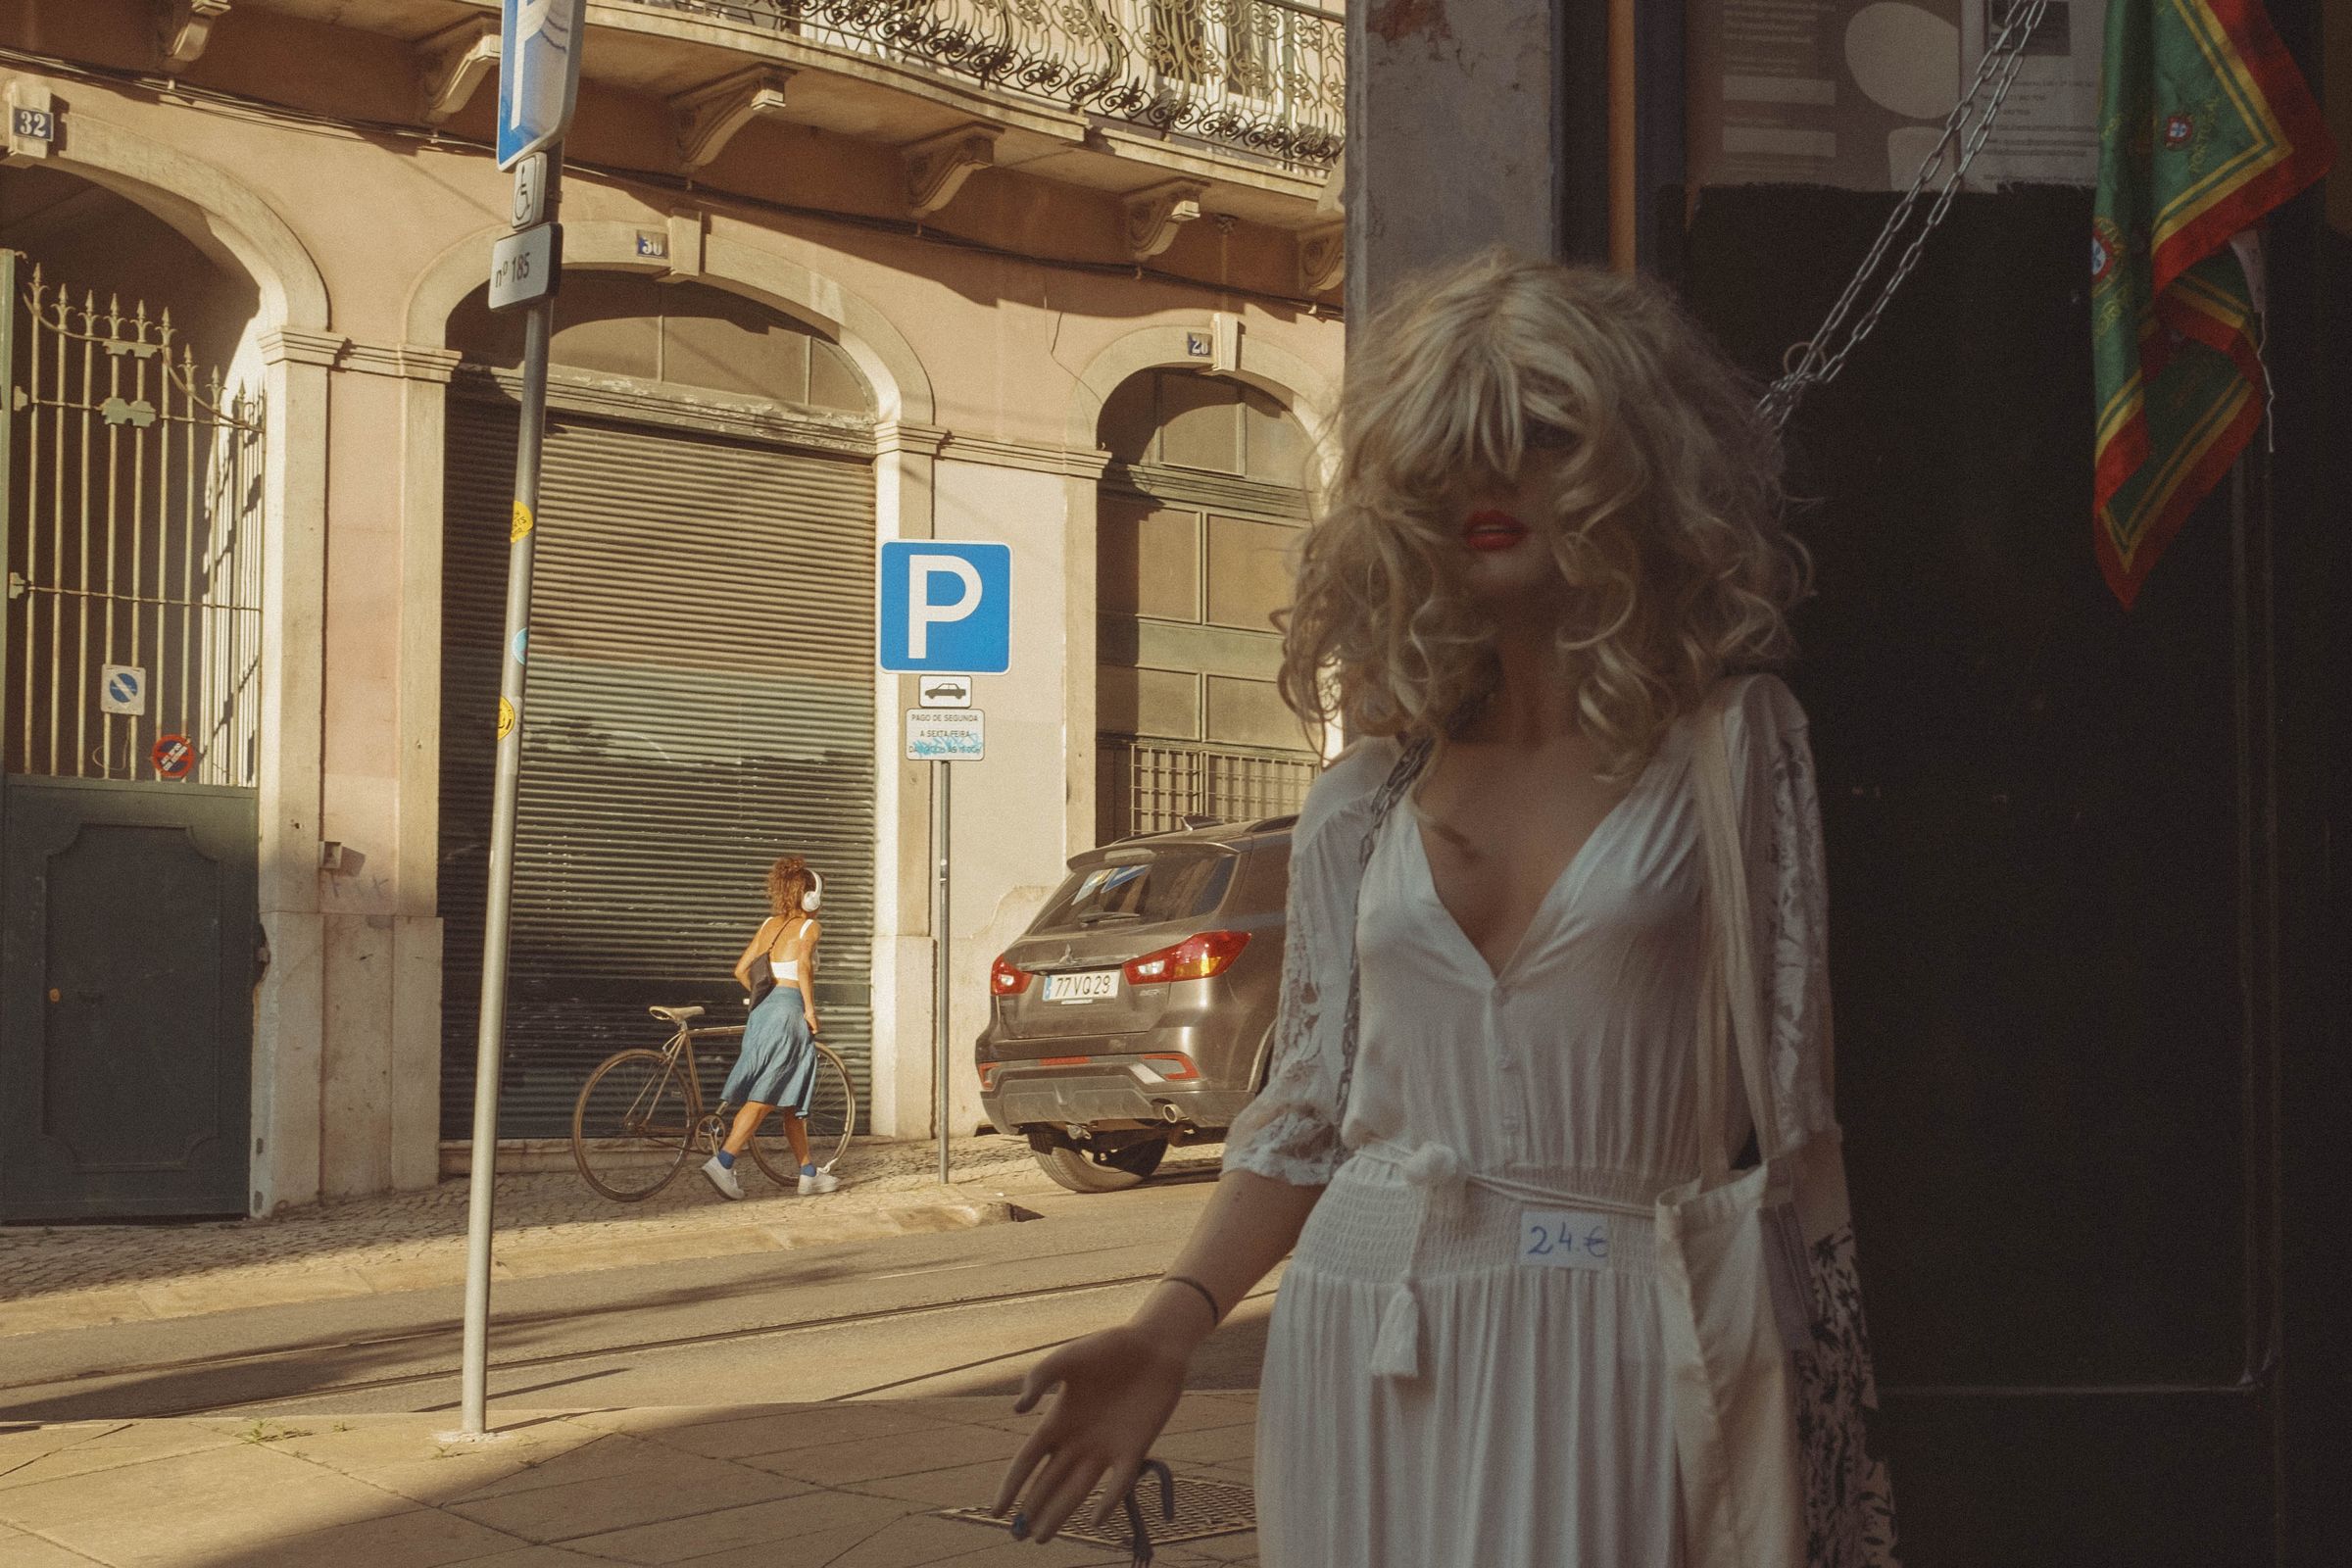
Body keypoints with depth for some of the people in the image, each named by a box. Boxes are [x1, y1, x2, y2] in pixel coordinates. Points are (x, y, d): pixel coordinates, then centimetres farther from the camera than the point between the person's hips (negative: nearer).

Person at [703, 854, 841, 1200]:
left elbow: (741, 970, 11)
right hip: (790, 1009, -8)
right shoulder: (809, 927, -3)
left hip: (764, 1008, 8)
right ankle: (722, 1162, -17)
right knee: (764, 1097, -8)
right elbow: (803, 965, -21)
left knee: (792, 1098, 13)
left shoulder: (769, 924, 15)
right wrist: (810, 1008, -16)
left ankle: (809, 1173, 18)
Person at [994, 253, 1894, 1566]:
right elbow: (1311, 1108, 11)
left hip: (1598, 1350, -3)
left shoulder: (1732, 743, 0)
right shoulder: (1371, 797, 8)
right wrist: (1173, 1327, 0)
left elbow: (1790, 1099, -2)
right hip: (1362, 1349, 3)